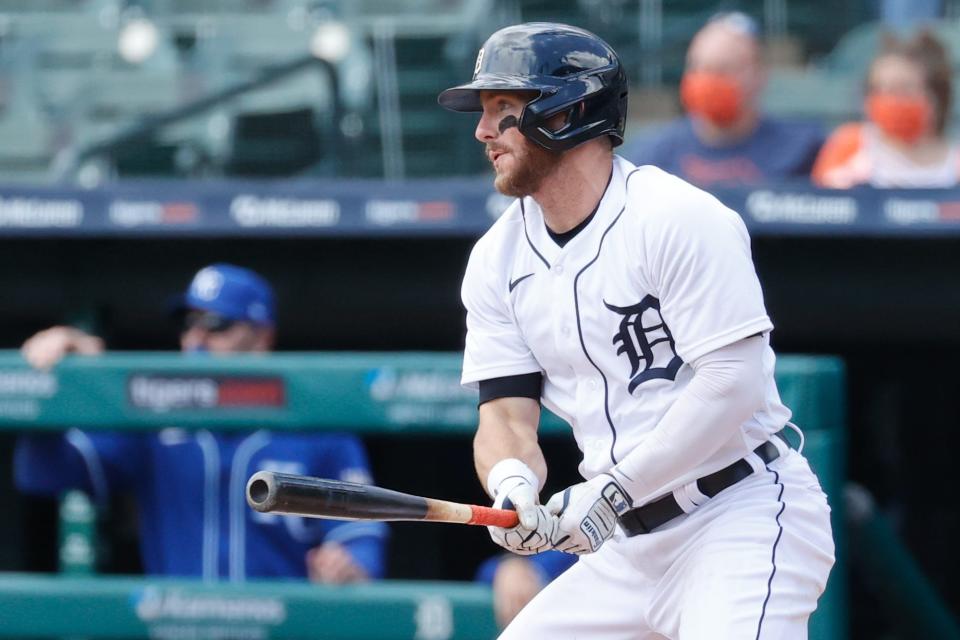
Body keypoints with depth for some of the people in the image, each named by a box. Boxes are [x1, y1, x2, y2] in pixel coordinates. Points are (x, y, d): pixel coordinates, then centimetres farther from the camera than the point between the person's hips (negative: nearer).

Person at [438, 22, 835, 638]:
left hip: (745, 514, -8)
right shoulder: (497, 258, 8)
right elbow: (507, 412, 3)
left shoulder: (678, 218, -14)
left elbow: (734, 384, -21)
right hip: (630, 542, 8)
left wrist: (612, 490, -23)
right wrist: (512, 483, -21)